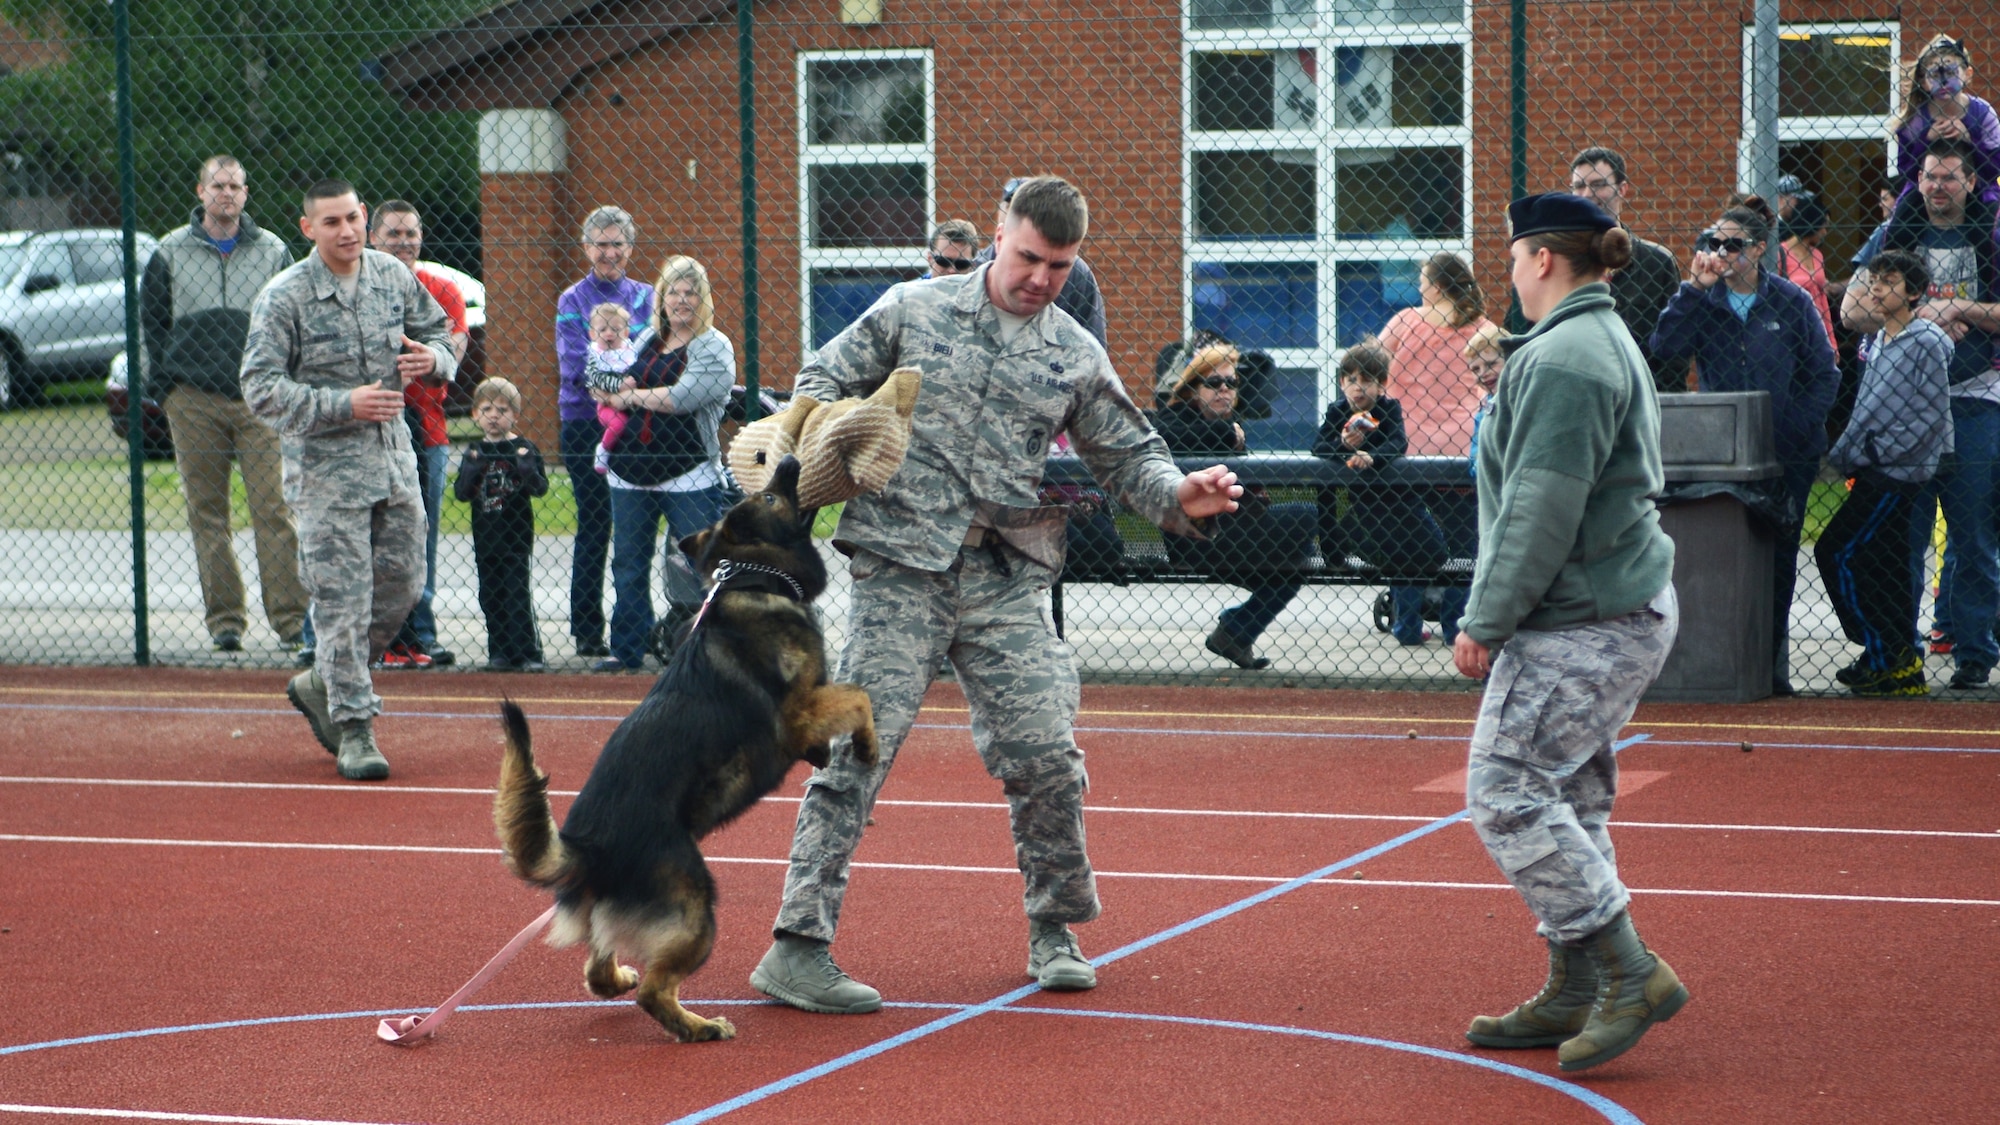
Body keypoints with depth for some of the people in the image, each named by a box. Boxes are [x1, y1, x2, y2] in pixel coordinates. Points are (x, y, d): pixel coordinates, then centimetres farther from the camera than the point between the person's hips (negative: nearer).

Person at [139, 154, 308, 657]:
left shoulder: (273, 252, 9)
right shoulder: (171, 253, 9)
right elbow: (151, 320, 12)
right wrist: (165, 384, 5)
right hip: (194, 400, 1)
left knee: (273, 506, -8)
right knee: (207, 512, 2)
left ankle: (290, 616, -9)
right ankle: (224, 618, 7)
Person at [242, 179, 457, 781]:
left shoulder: (394, 276, 5)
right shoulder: (282, 298, -11)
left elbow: (440, 330, 19)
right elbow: (261, 388, -15)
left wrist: (433, 357, -6)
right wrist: (344, 405, -23)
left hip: (394, 455, 6)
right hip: (325, 465, -6)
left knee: (402, 585, 10)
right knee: (344, 600, -7)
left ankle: (323, 684, 29)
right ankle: (353, 729, 1)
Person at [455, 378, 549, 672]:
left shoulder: (524, 449, -2)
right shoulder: (475, 452, 8)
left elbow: (540, 488, -7)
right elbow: (461, 493, 3)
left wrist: (527, 469, -26)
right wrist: (471, 471, -16)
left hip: (517, 537, -4)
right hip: (485, 538, 4)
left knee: (518, 597, -7)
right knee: (491, 599, 7)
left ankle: (528, 654, -4)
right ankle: (499, 654, 15)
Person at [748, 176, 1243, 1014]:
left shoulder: (1077, 356, 12)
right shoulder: (911, 311, 7)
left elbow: (1126, 455, 17)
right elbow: (822, 381, 14)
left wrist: (1178, 496, -3)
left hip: (1005, 579, 3)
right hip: (901, 570, -3)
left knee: (1045, 758, -2)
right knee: (858, 749, -9)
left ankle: (1054, 931, 20)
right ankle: (797, 944, -6)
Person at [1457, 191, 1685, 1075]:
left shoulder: (1562, 359, -16)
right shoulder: (1608, 342, 19)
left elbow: (1541, 510, -21)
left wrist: (1486, 621, -14)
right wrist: (1499, 617, 22)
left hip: (1582, 626, -11)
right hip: (1628, 611, 11)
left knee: (1506, 790, -11)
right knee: (1568, 800, 14)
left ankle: (1631, 973, -11)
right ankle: (1575, 997, 19)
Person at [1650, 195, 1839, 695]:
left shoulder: (1791, 301, -1)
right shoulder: (1705, 300, 3)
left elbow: (1825, 374, 2)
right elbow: (1665, 346, -14)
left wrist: (1800, 427, -9)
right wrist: (1695, 288, -18)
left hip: (1786, 456, -1)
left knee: (1776, 559, 5)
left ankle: (1771, 667, 14)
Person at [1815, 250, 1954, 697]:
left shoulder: (1927, 344, -11)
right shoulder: (1875, 344, 15)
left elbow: (1933, 416, -16)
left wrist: (1882, 452, -17)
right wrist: (1846, 454, 10)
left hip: (1898, 474, -9)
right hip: (1876, 473, 9)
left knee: (1836, 552, -11)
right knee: (1886, 568, 10)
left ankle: (1885, 655, -7)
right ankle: (1902, 665, 15)